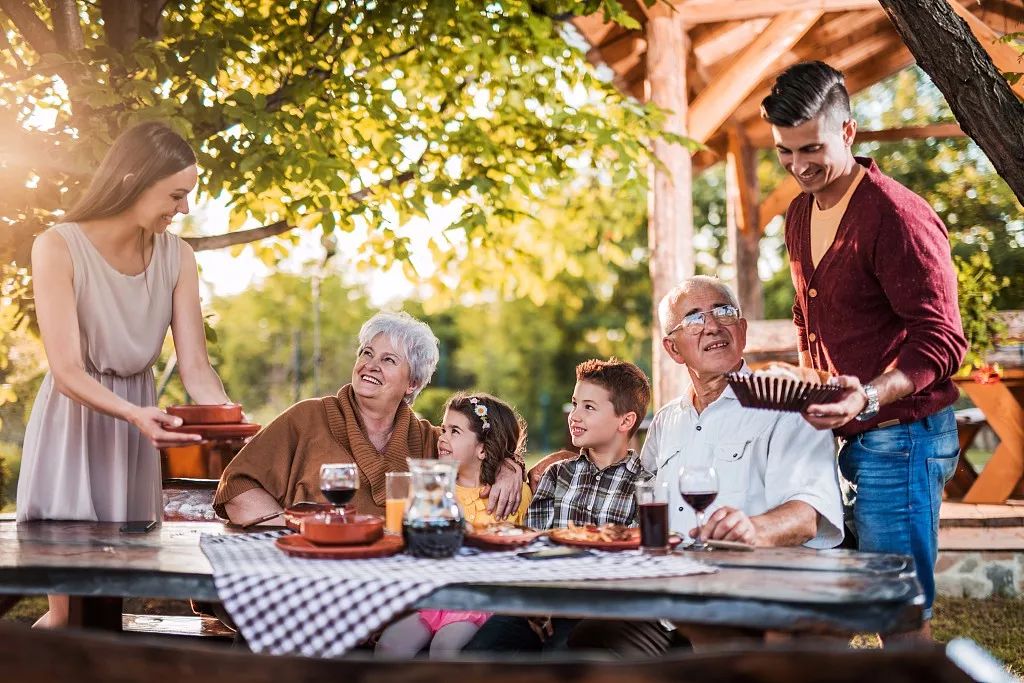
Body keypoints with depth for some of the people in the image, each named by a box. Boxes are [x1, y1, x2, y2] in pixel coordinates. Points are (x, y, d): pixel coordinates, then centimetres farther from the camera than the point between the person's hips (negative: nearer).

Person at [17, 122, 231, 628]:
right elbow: (67, 372, -22)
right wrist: (134, 414, -38)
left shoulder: (176, 258, -3)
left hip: (137, 421, 4)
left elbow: (195, 368, -6)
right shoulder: (59, 249, -17)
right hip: (73, 420, -4)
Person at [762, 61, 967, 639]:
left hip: (900, 437, -8)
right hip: (839, 437, 8)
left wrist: (869, 397, -33)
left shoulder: (898, 217, -16)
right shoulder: (800, 215, 12)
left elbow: (942, 340, -19)